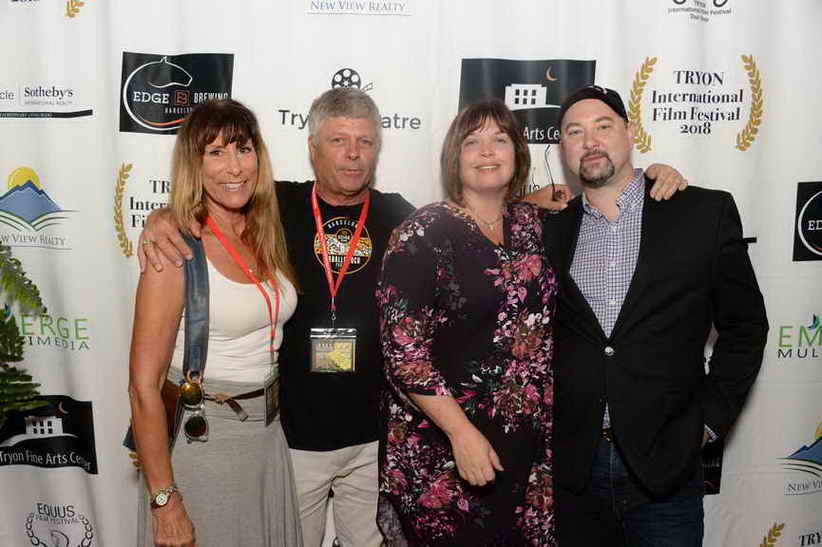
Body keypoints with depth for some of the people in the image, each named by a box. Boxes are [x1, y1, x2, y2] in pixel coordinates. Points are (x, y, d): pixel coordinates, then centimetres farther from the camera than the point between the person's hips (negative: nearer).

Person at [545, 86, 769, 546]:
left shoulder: (704, 213, -1)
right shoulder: (551, 229, 5)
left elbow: (744, 326, 4)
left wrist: (710, 419, -2)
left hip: (665, 462, -1)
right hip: (570, 465, 2)